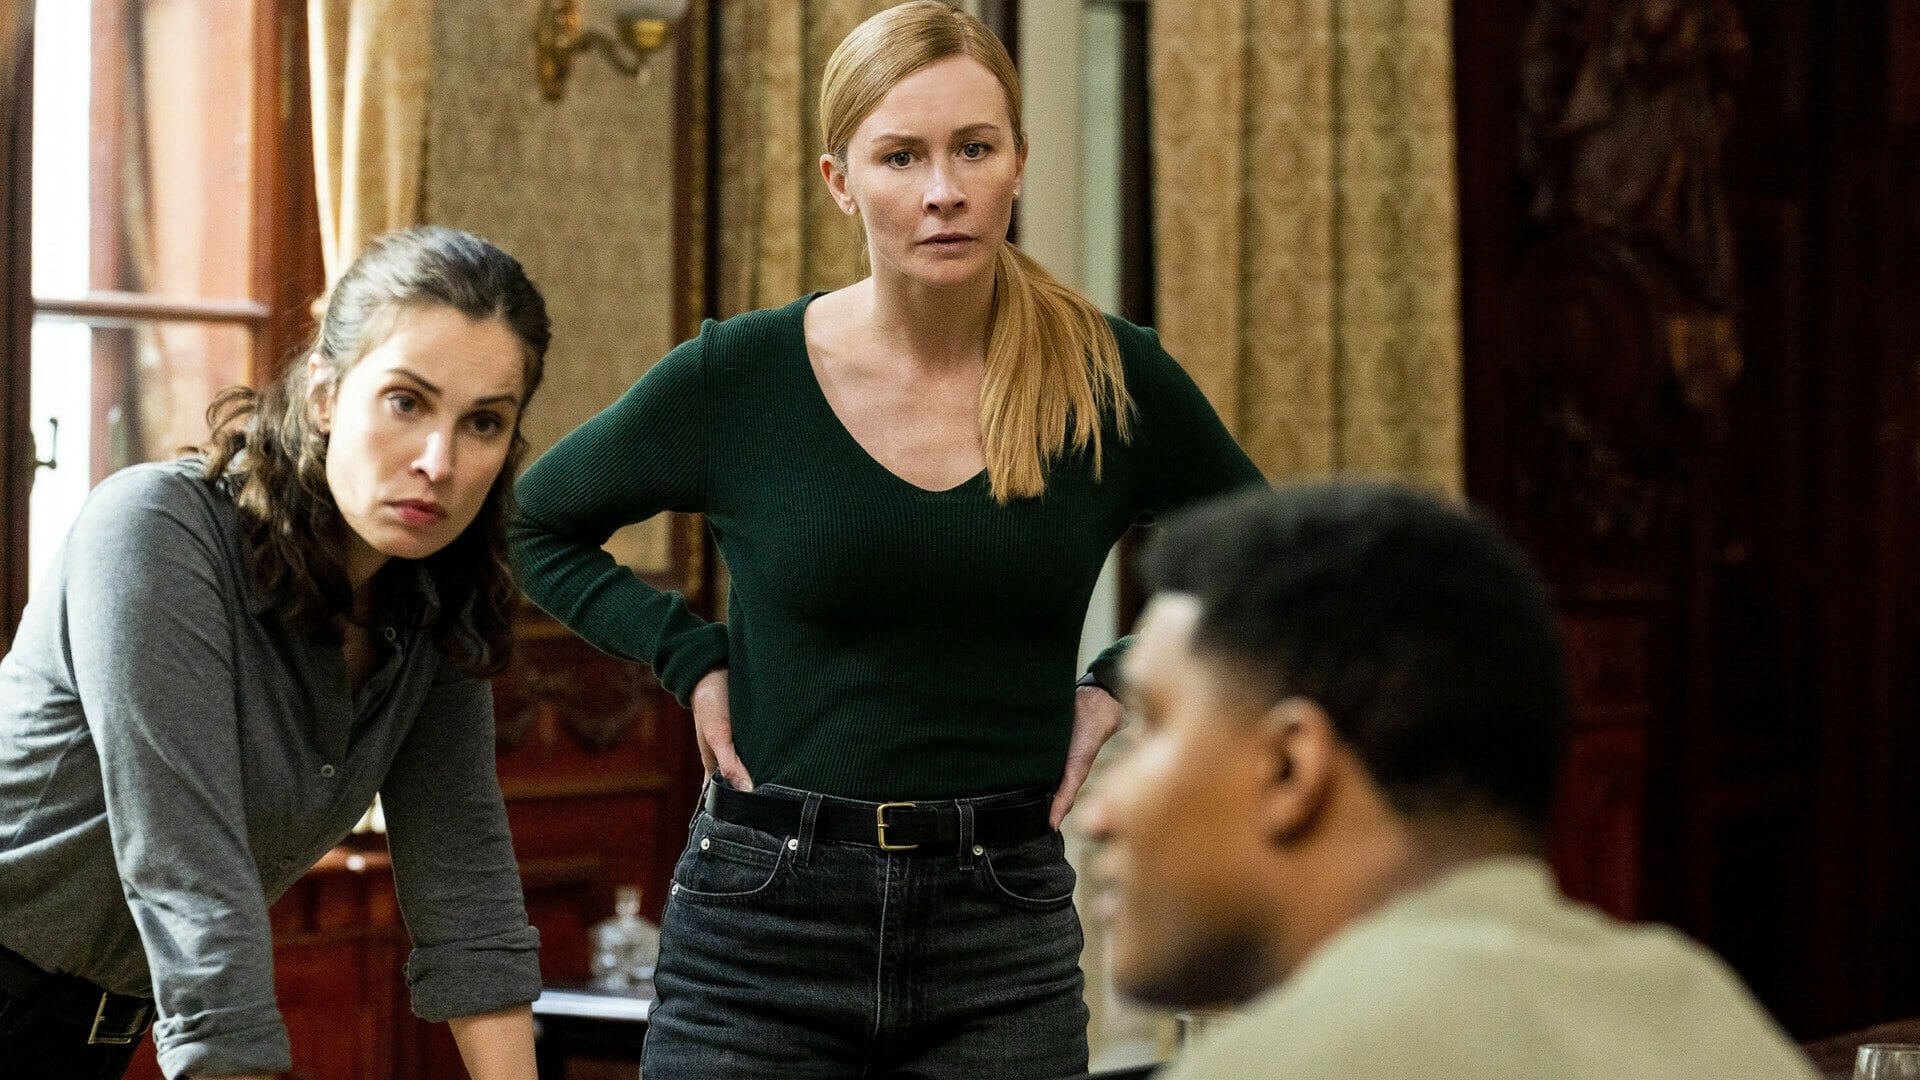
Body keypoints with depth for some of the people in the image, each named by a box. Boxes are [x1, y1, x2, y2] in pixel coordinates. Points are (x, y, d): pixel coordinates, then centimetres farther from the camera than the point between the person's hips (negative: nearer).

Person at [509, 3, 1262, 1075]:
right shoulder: (737, 380, -3)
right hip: (764, 923, -1)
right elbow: (534, 524, 13)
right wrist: (693, 659, 1)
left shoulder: (1113, 382, 0)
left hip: (1005, 945, 1)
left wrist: (1121, 682, 4)